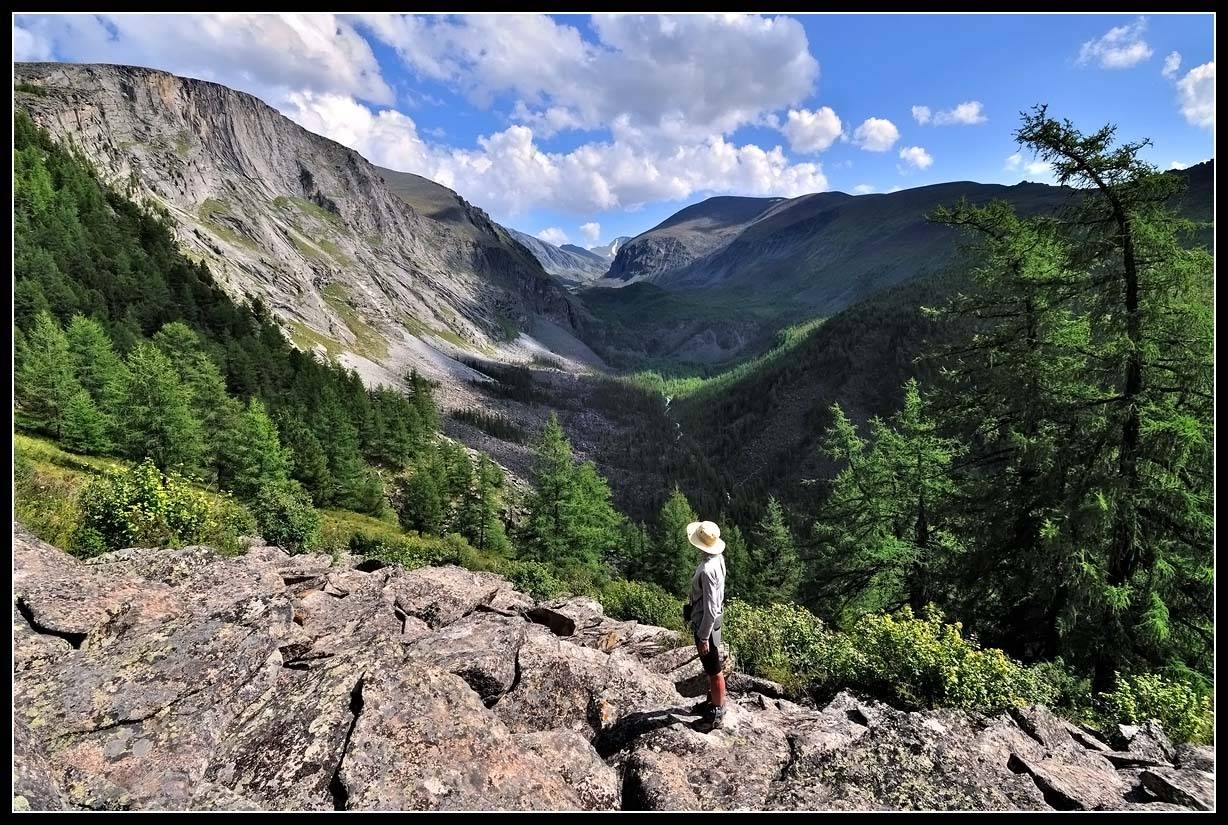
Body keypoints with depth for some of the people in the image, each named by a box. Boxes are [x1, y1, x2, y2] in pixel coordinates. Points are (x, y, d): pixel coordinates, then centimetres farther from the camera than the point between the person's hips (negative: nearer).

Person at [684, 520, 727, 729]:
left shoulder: (707, 570, -32)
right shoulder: (717, 558, -3)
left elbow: (710, 609, -28)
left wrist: (703, 637, -19)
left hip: (706, 624, -9)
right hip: (711, 620, 9)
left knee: (714, 670, 9)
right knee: (710, 667, 25)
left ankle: (717, 712, 26)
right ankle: (713, 701, 42)